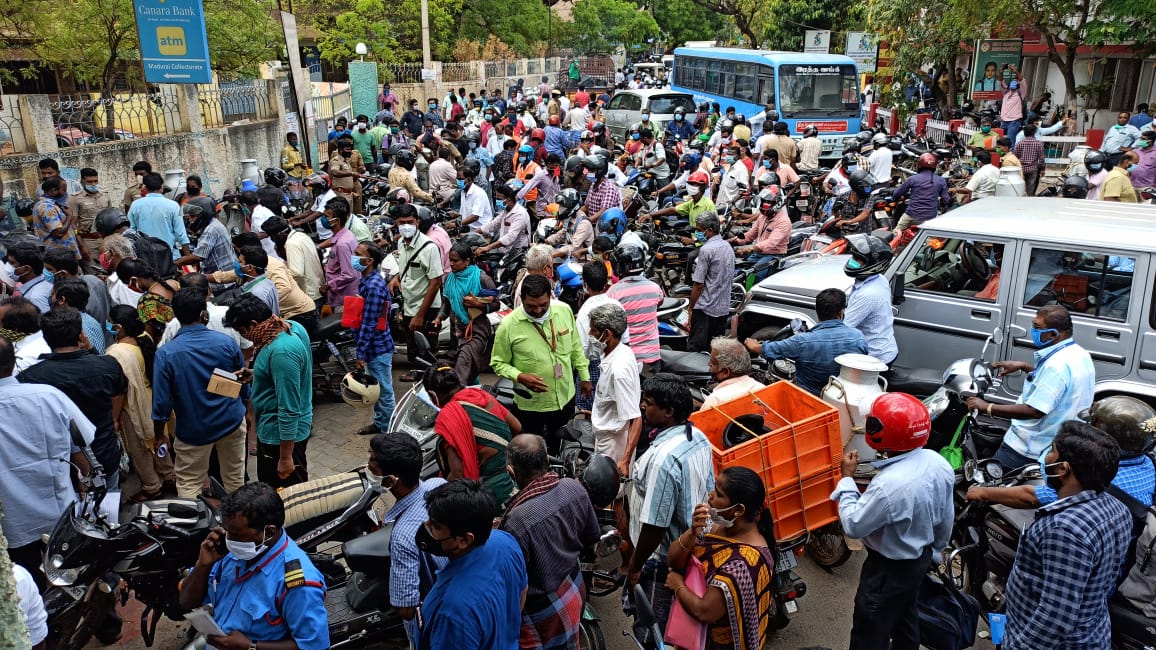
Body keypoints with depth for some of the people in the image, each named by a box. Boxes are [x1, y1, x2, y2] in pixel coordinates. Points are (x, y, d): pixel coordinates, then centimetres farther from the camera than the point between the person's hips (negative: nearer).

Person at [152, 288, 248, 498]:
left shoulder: (166, 353, -18)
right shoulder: (227, 342, -13)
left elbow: (162, 399, -13)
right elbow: (244, 383, -1)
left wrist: (158, 428, 5)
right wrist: (244, 408, 17)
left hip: (193, 430, -2)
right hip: (232, 422, 2)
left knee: (189, 484, 13)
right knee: (235, 478, 19)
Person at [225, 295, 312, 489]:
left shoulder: (282, 351, -32)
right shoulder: (293, 326, -2)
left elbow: (289, 410, -29)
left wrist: (285, 457, -23)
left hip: (282, 434, -10)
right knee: (270, 488, 25)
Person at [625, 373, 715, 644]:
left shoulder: (663, 459, -33)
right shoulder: (699, 438, -5)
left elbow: (654, 525, -28)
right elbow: (708, 492, 8)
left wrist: (635, 565, -14)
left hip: (663, 559, -9)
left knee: (651, 633, 11)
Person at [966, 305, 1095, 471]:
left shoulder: (1057, 365, -25)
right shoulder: (1080, 354, 7)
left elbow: (1034, 411, -28)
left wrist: (987, 407, -22)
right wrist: (1023, 366, 19)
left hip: (1033, 449, -10)